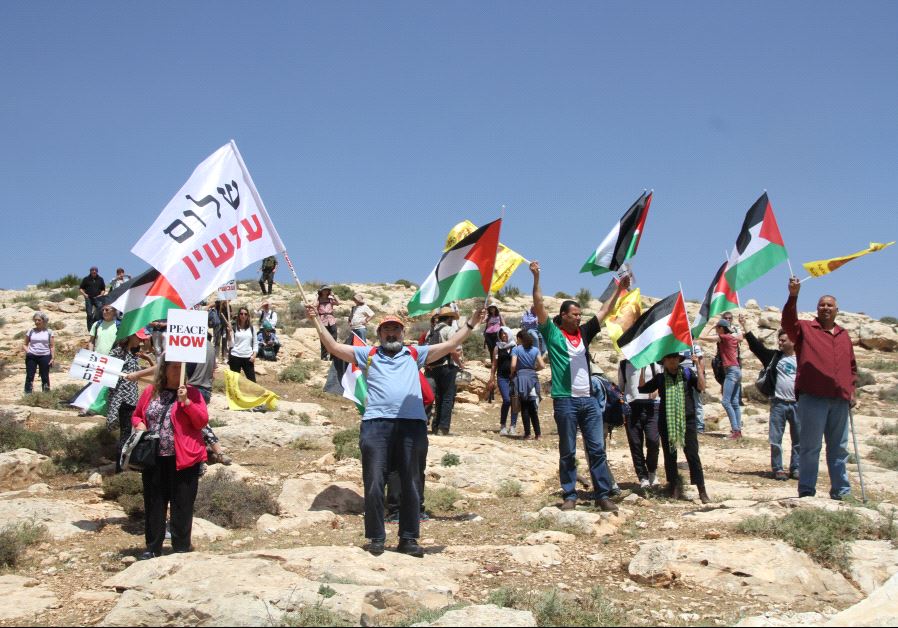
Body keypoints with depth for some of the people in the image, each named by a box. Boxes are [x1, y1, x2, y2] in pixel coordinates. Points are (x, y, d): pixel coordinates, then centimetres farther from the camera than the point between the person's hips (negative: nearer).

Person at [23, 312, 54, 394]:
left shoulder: (49, 332, 4)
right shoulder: (31, 331, 6)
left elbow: (52, 346, 4)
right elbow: (25, 344, 12)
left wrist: (52, 358, -5)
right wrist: (27, 351, -8)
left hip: (45, 356, -1)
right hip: (32, 356, 1)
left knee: (45, 377, 5)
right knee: (29, 376, -2)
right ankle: (28, 394, 1)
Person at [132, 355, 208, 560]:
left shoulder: (192, 393, -1)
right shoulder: (150, 392, 8)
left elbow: (203, 421, -9)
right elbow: (136, 415, 19)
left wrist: (186, 401, -19)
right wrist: (139, 425, -3)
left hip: (183, 459, -3)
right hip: (154, 458, 3)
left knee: (182, 506, 4)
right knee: (154, 504, 11)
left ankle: (181, 549, 16)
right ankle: (153, 548, 23)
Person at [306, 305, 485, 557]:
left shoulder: (415, 354, 22)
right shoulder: (368, 354, 20)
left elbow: (449, 345, 22)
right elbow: (333, 347, 17)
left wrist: (471, 323, 20)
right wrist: (317, 320, 15)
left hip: (413, 424, 1)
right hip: (376, 424, -1)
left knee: (411, 485, 4)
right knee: (374, 484, -2)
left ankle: (409, 539, 13)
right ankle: (376, 538, 10)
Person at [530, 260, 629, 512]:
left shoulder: (583, 333, 14)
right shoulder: (553, 333, 1)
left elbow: (604, 312, 20)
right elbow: (539, 306, -7)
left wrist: (618, 290, 17)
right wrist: (536, 277, -14)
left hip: (589, 400, 5)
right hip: (565, 401, -5)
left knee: (597, 450, 4)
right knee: (567, 452, 3)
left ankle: (603, 495, 9)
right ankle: (570, 496, 11)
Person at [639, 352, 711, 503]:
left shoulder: (687, 373, 5)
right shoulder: (660, 378, 9)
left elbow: (701, 387, -8)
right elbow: (642, 388, 7)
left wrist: (699, 366, -14)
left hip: (687, 420, -2)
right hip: (666, 421, 2)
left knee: (693, 455, -7)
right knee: (670, 456, 6)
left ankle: (702, 491, -6)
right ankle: (674, 488, 16)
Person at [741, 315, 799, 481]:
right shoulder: (774, 356, 6)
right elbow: (756, 345, 1)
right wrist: (744, 326, -4)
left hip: (798, 404, -1)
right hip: (778, 403, 1)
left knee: (798, 439, 6)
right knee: (775, 439, 0)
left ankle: (795, 468, 17)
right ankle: (777, 469, 9)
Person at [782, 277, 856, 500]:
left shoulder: (844, 335, 19)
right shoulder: (805, 329, 5)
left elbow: (852, 365, 25)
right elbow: (788, 321, -17)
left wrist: (851, 390, 13)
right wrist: (793, 296, -30)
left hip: (840, 400, 5)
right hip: (813, 398, -5)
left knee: (839, 448, 11)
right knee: (810, 446, -2)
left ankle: (841, 490, 20)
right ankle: (806, 491, 3)